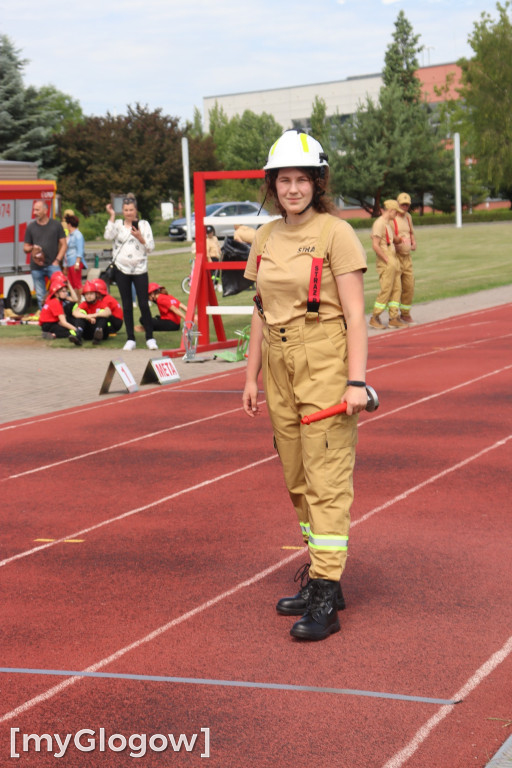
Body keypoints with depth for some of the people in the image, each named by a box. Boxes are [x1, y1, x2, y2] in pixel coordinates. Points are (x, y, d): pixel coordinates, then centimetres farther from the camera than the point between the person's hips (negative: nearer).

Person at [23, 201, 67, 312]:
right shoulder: (31, 227, 10)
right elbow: (25, 247, 15)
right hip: (36, 266, 2)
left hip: (52, 264, -2)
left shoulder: (56, 225, 5)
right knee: (40, 296, 5)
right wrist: (32, 248, -9)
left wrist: (57, 260, -7)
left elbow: (63, 244, 5)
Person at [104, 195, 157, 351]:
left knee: (144, 304, -6)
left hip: (139, 269, -2)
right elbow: (108, 236, -12)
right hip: (121, 268, 2)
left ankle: (150, 338, 4)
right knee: (127, 305, 5)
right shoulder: (118, 224, 9)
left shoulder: (144, 224, 5)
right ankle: (130, 339, 11)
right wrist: (112, 216, -11)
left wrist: (140, 238, -16)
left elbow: (151, 247, 0)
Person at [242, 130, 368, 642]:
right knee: (298, 480, 13)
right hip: (280, 366, 7)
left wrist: (356, 381, -17)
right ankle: (321, 579, 25)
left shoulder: (336, 234, -8)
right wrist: (252, 376, 14)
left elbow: (355, 314, -11)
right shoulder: (265, 238, 11)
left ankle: (324, 600, -7)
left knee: (326, 481, -8)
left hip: (326, 366, -7)